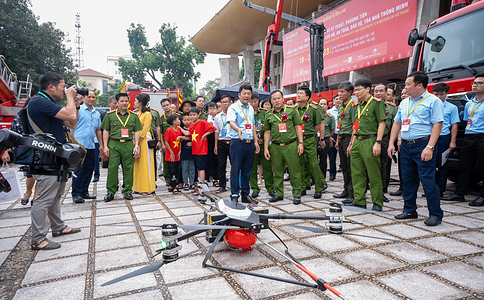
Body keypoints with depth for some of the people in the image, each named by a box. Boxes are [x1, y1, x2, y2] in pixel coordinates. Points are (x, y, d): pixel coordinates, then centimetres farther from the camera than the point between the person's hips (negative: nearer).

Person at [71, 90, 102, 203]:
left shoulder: (97, 113, 17)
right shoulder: (78, 109, -1)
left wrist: (101, 144, 19)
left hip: (91, 146, 6)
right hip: (79, 145, -6)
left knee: (89, 170, 9)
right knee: (78, 170, -4)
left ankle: (84, 191, 20)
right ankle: (76, 194, 4)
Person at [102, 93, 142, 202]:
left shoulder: (134, 116, 11)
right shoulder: (110, 115, 8)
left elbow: (136, 132, 10)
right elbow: (106, 131, 8)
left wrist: (136, 146, 1)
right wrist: (105, 146, 0)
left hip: (128, 145, 1)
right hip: (114, 144, -1)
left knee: (128, 168, 3)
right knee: (112, 168, -3)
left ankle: (127, 191, 13)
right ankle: (110, 192, 7)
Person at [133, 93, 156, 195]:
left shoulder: (147, 114, -7)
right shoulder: (136, 113, 15)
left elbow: (145, 129, -12)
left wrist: (138, 140, -14)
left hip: (144, 140, -7)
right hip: (136, 140, 7)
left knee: (145, 163, -4)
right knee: (137, 164, 9)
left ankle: (147, 188, 3)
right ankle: (138, 187, 16)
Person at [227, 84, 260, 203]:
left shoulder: (251, 109, 17)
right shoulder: (233, 107, -4)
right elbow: (231, 122, -20)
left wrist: (256, 141, 15)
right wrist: (238, 129, -41)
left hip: (250, 143, 6)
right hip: (237, 142, -6)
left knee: (247, 170, 10)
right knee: (235, 169, -3)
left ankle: (245, 194, 20)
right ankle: (234, 195, 5)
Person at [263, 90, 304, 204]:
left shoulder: (291, 111, 6)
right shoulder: (268, 115, 12)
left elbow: (298, 127, 5)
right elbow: (267, 132, 13)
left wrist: (300, 143, -4)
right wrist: (266, 148, 6)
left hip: (291, 145, -2)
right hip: (275, 147, 3)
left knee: (294, 171, -1)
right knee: (277, 171, 9)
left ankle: (297, 194, 9)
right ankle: (279, 193, 21)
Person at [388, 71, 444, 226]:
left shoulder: (433, 101, -5)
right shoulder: (404, 103, 15)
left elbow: (437, 124, -12)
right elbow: (397, 123, 18)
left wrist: (430, 147, -20)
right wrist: (391, 143, 9)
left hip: (423, 145, -7)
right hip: (406, 146, 7)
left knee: (428, 179, -6)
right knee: (408, 179, 11)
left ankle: (435, 214, 5)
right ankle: (409, 210, 23)